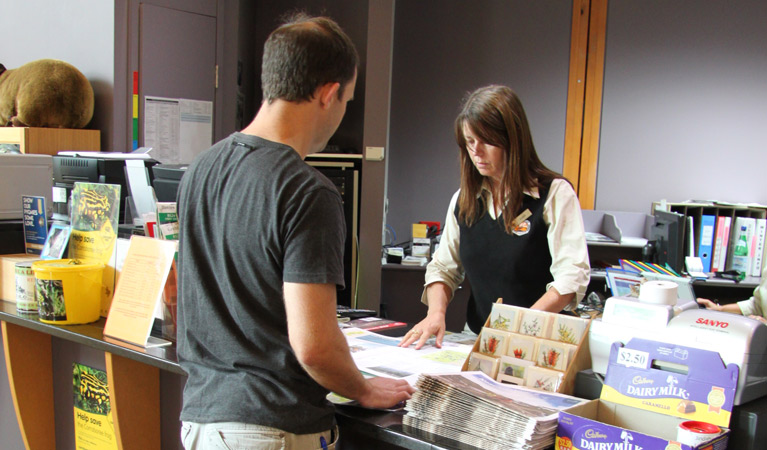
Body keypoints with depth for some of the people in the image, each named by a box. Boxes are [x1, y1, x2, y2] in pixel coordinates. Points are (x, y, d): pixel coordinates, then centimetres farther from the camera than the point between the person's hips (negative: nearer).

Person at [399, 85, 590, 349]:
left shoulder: (555, 193, -4)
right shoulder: (464, 199, 13)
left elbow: (572, 277, -10)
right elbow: (443, 268, 16)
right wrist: (436, 312, -3)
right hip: (477, 343, 4)